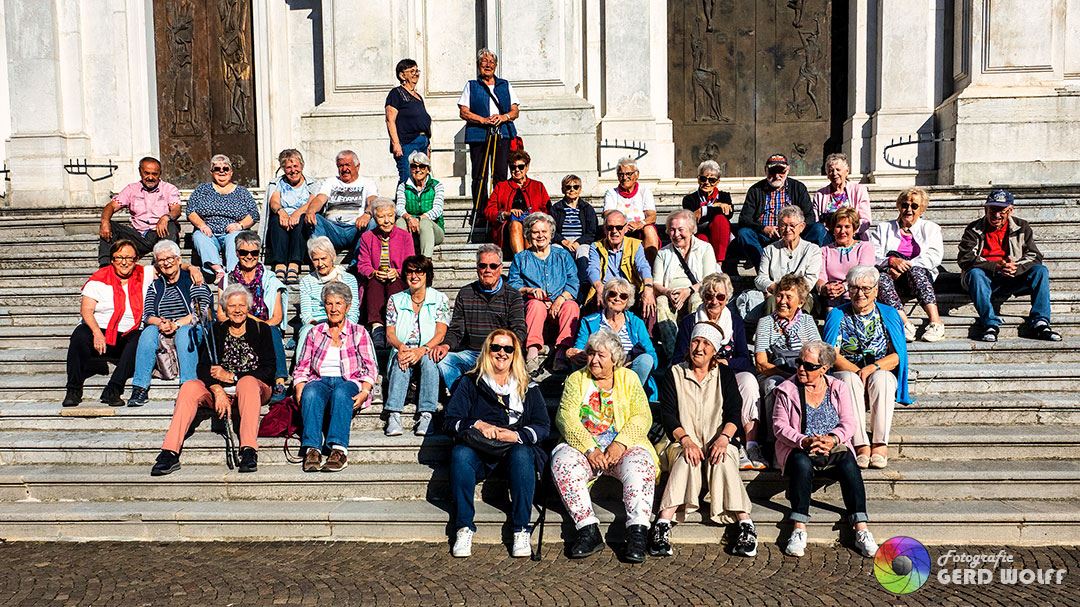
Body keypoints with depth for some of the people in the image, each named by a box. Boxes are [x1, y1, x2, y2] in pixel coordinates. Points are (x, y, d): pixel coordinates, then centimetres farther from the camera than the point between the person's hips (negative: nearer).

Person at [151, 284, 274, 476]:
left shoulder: (261, 329, 5)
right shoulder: (216, 330, 13)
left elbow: (268, 370, -4)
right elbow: (204, 367, 1)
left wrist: (231, 377, -14)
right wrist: (218, 390, -20)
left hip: (254, 389, -3)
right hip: (220, 390, 3)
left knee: (248, 382, -37)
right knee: (190, 387, -25)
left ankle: (249, 451, -45)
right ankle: (170, 454, -34)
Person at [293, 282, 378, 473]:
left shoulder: (359, 332, 15)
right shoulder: (315, 333, 21)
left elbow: (371, 368, 6)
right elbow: (302, 367, 15)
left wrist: (364, 392, -13)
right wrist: (299, 391, -5)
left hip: (348, 382, -2)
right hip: (320, 381, 2)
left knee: (341, 392, -38)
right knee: (311, 393, -35)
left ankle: (339, 450, -49)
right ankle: (312, 449, -44)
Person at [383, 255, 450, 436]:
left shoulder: (440, 299, 6)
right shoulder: (395, 300, 13)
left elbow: (440, 334, -6)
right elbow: (390, 334, 4)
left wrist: (421, 350, -25)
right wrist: (401, 346, -20)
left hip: (428, 352, -1)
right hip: (403, 351, 1)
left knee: (428, 358, -35)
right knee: (401, 360, -33)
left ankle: (426, 415, -41)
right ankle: (394, 415, -43)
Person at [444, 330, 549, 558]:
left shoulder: (528, 388, 12)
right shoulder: (470, 383, 11)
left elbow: (543, 427, 2)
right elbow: (451, 421, 3)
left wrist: (516, 435, -16)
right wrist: (477, 425, -16)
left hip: (515, 448, 0)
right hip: (477, 450, 0)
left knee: (522, 455, -34)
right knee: (460, 454, -32)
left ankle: (521, 531, -28)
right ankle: (464, 529, -26)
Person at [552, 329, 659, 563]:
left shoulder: (629, 378, 12)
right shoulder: (576, 379, 11)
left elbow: (642, 417, 0)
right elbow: (566, 416, -3)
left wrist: (620, 444, -17)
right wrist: (589, 449, -19)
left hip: (622, 447, 0)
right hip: (583, 446, 1)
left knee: (640, 463, -32)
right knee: (562, 461, -30)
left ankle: (638, 533, -31)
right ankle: (589, 530, -28)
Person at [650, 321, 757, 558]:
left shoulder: (725, 374, 13)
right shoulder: (673, 374, 9)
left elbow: (734, 412, 2)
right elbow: (668, 415, -1)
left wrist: (723, 438, -18)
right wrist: (686, 440, -18)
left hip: (719, 441, 1)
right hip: (683, 441, -1)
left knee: (723, 462, -32)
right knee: (687, 461, -33)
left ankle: (745, 524, -37)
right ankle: (663, 525, -41)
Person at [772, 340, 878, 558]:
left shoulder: (838, 388, 12)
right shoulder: (787, 389, 6)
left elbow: (848, 423, 3)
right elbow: (779, 426, -2)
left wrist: (833, 439, -19)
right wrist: (803, 441, -20)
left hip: (834, 448, 2)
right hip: (799, 449, -1)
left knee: (849, 465, -31)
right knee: (802, 464, -36)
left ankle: (861, 528, -31)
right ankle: (799, 529, -34)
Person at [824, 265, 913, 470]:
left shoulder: (889, 314, 9)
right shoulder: (837, 315, 7)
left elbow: (897, 356, -2)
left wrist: (872, 368, -20)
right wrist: (858, 371, -20)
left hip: (881, 375, 1)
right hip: (846, 374, 0)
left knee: (881, 378, -34)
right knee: (850, 379, -35)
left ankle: (880, 444, -35)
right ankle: (861, 445, -40)